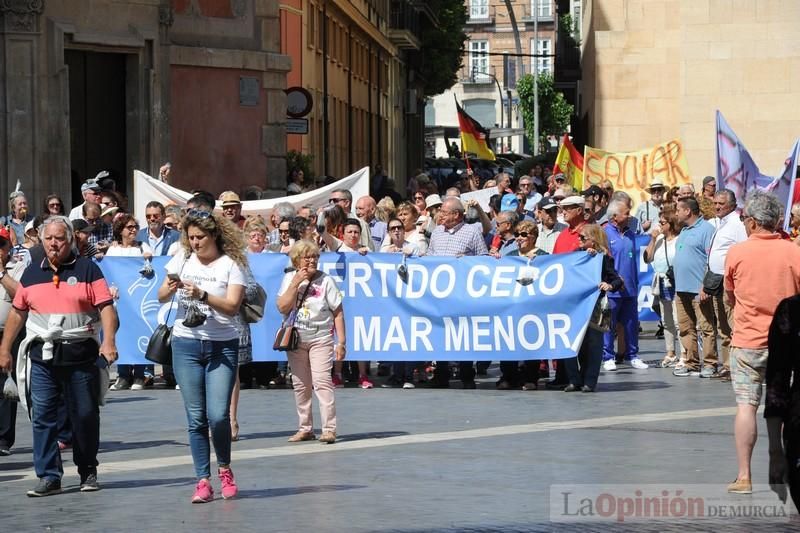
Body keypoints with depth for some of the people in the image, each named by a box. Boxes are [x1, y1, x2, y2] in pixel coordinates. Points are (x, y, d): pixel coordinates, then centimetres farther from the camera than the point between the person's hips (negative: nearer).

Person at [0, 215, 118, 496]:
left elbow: (106, 307, -6)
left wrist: (108, 341, -19)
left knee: (85, 415, 4)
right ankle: (49, 476, 1)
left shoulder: (87, 269, 1)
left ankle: (88, 472, 18)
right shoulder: (31, 273, 12)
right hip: (42, 356, 3)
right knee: (43, 417, -2)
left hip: (81, 354, -3)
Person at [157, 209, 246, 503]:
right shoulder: (182, 260, 7)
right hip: (186, 344, 3)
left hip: (222, 346, -3)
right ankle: (203, 481, 5)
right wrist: (170, 287, -13)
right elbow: (162, 298, 8)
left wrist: (202, 295, -25)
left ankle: (224, 468, 14)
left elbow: (232, 306, -12)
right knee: (196, 418, 1)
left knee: (218, 415, -11)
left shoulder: (231, 264, -2)